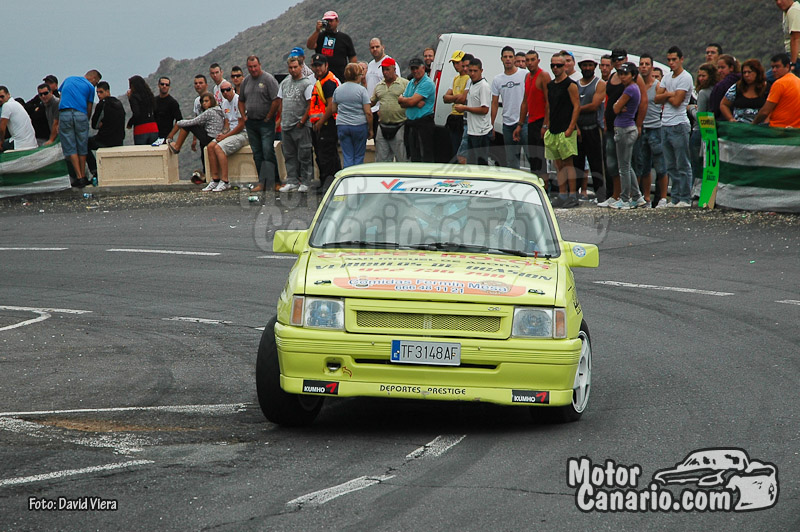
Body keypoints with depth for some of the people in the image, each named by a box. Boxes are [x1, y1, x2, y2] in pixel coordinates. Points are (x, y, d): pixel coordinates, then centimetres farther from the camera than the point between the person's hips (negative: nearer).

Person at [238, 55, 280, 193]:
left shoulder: (268, 79, -8)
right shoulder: (246, 81, 12)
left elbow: (276, 101, -14)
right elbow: (241, 101, 24)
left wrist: (268, 118, -12)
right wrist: (244, 117, 12)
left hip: (266, 122, -7)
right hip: (251, 123, 7)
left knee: (268, 152, -11)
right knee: (257, 154, 8)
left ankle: (266, 181, -12)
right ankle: (262, 182, 12)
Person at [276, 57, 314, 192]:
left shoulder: (307, 84, -6)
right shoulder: (285, 83, 14)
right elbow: (280, 101, 20)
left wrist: (302, 121, -13)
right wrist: (281, 119, 11)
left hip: (301, 126, -6)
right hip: (286, 125, 6)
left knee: (304, 155, -3)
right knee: (289, 155, 8)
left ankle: (305, 182, 2)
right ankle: (292, 181, 13)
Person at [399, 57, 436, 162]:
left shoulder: (427, 84, -11)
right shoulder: (411, 83, 16)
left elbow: (411, 101, -17)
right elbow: (402, 104, 8)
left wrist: (400, 99, 2)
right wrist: (417, 103, -11)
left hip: (424, 124, -8)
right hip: (411, 124, 8)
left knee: (426, 157, -9)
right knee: (414, 157, 12)